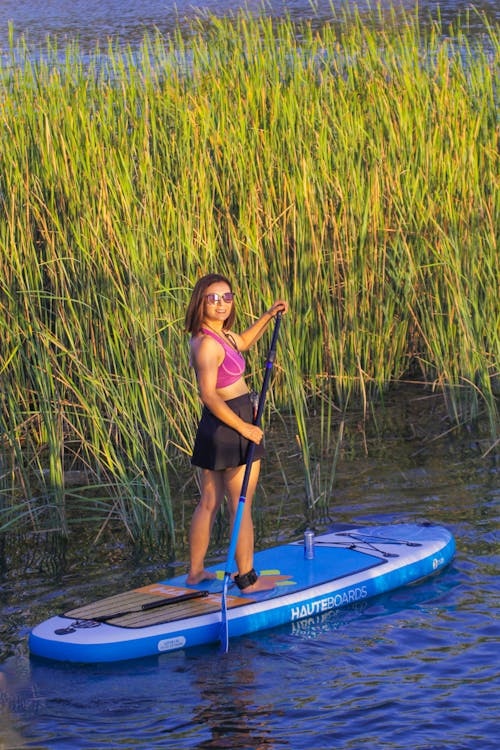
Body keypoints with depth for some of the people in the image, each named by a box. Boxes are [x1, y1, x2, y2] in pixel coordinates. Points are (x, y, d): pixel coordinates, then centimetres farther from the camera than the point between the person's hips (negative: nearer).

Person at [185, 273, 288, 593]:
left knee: (209, 503, 16)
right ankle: (247, 579, 8)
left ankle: (196, 572, 24)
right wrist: (245, 428, -23)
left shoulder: (218, 335, 8)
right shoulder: (208, 344, -22)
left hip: (213, 430, 10)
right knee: (242, 506, 1)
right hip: (230, 426, -10)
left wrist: (270, 315, 27)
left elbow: (241, 343, 31)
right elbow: (209, 395, -26)